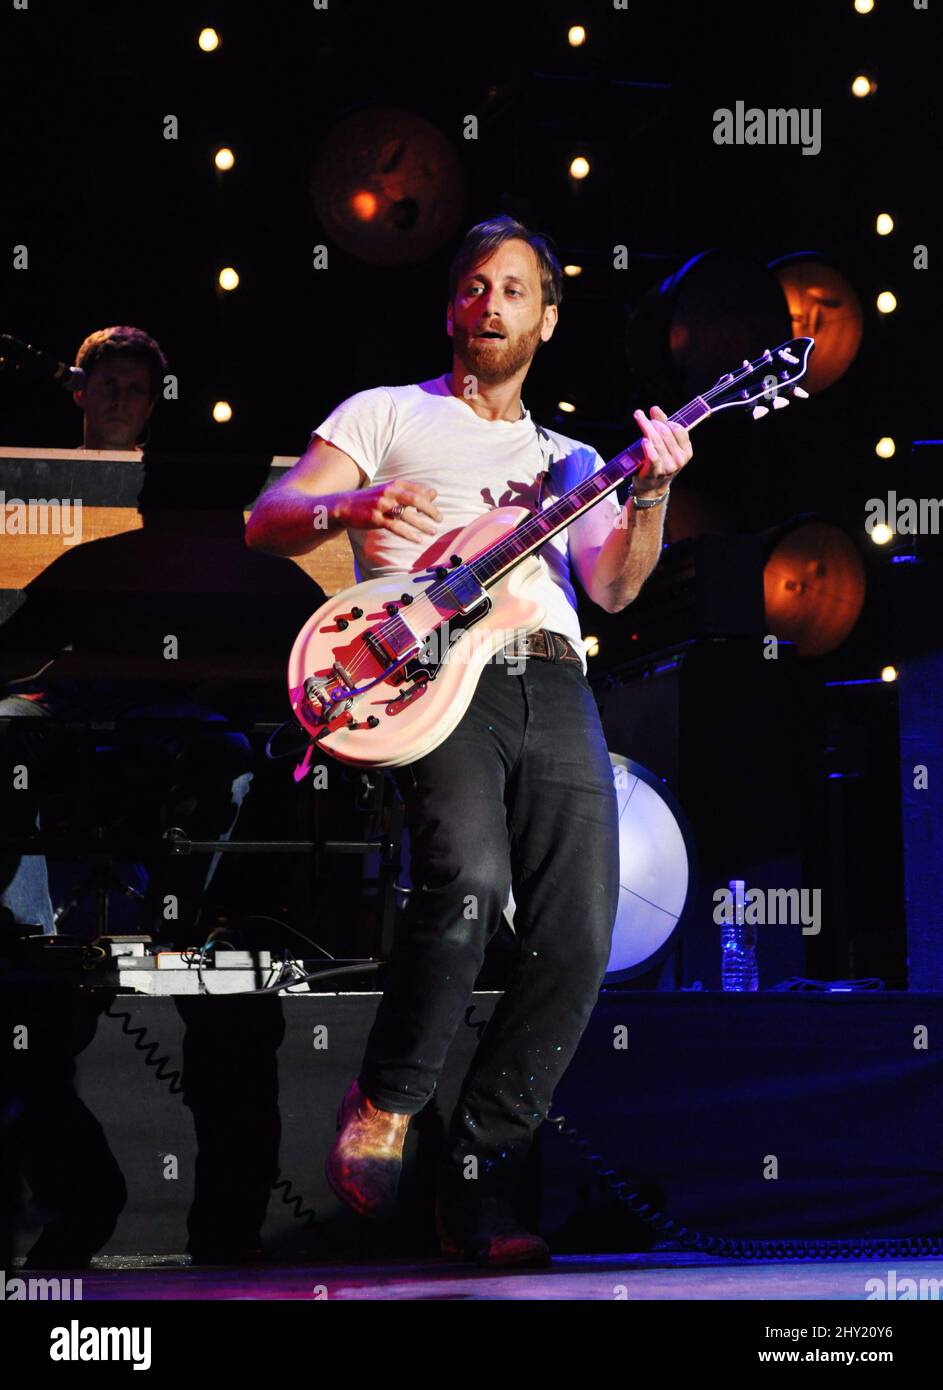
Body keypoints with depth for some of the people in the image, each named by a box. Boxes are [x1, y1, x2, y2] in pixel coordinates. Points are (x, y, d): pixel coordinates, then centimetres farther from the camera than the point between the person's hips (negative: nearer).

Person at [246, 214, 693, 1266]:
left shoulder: (568, 460, 29)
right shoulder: (388, 415, 19)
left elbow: (612, 587, 12)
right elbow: (266, 522, 8)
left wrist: (648, 497, -7)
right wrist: (353, 509, -13)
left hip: (553, 685, 5)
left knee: (578, 941, -11)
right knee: (470, 874, -32)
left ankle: (476, 1190, -1)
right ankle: (384, 1101, -7)